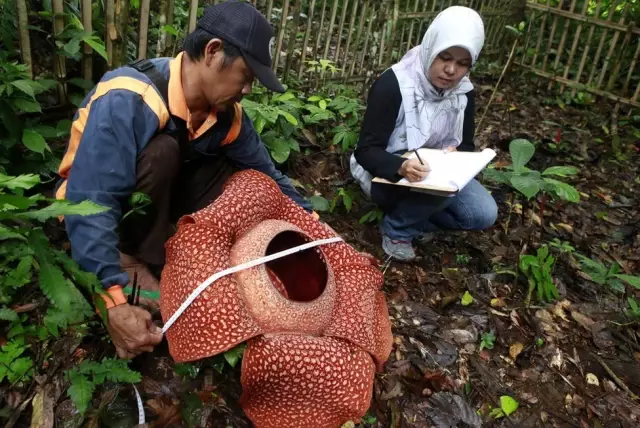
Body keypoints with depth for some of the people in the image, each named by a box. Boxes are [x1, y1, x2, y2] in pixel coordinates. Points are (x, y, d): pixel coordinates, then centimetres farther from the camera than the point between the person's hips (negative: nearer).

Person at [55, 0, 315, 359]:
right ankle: (132, 259, -16)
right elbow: (91, 206, -40)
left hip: (157, 196, 6)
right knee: (161, 150, -34)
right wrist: (115, 304, -44)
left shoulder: (227, 113, -12)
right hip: (92, 199, -5)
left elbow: (266, 174, 0)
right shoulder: (129, 99, -35)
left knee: (246, 175, -11)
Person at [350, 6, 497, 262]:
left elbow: (466, 146, 4)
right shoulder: (393, 84, -23)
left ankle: (417, 218, 7)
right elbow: (366, 151, -23)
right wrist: (401, 167, -44)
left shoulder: (464, 92, -4)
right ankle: (396, 228, -6)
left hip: (439, 172, 6)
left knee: (483, 214, -15)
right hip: (388, 174, -5)